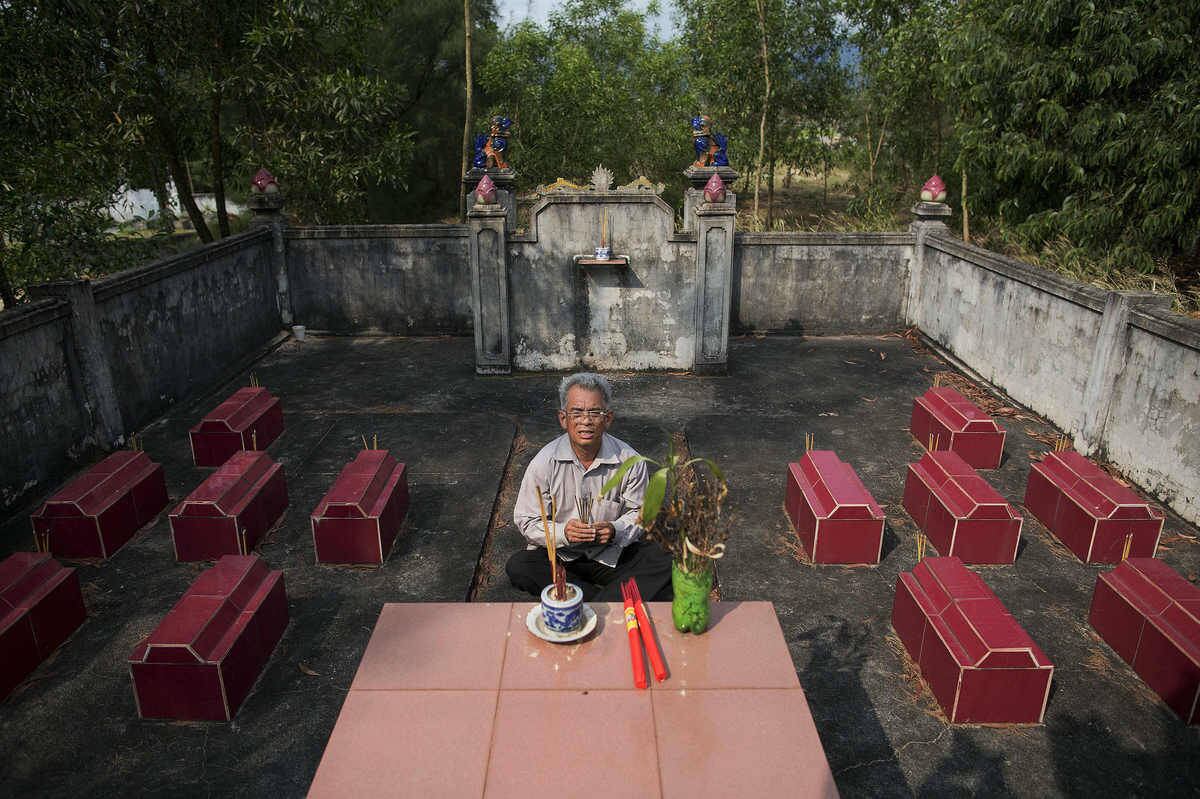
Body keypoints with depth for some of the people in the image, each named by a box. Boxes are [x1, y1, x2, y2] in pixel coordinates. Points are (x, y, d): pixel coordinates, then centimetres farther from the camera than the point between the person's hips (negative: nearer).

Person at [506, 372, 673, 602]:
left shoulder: (629, 460, -9)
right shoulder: (544, 463, -11)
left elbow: (639, 512, 2)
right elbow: (527, 522, -6)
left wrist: (616, 530, -19)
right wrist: (562, 532, -25)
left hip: (612, 555, 0)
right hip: (559, 556, 0)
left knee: (663, 561, -23)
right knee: (517, 567, -29)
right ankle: (614, 599, -23)